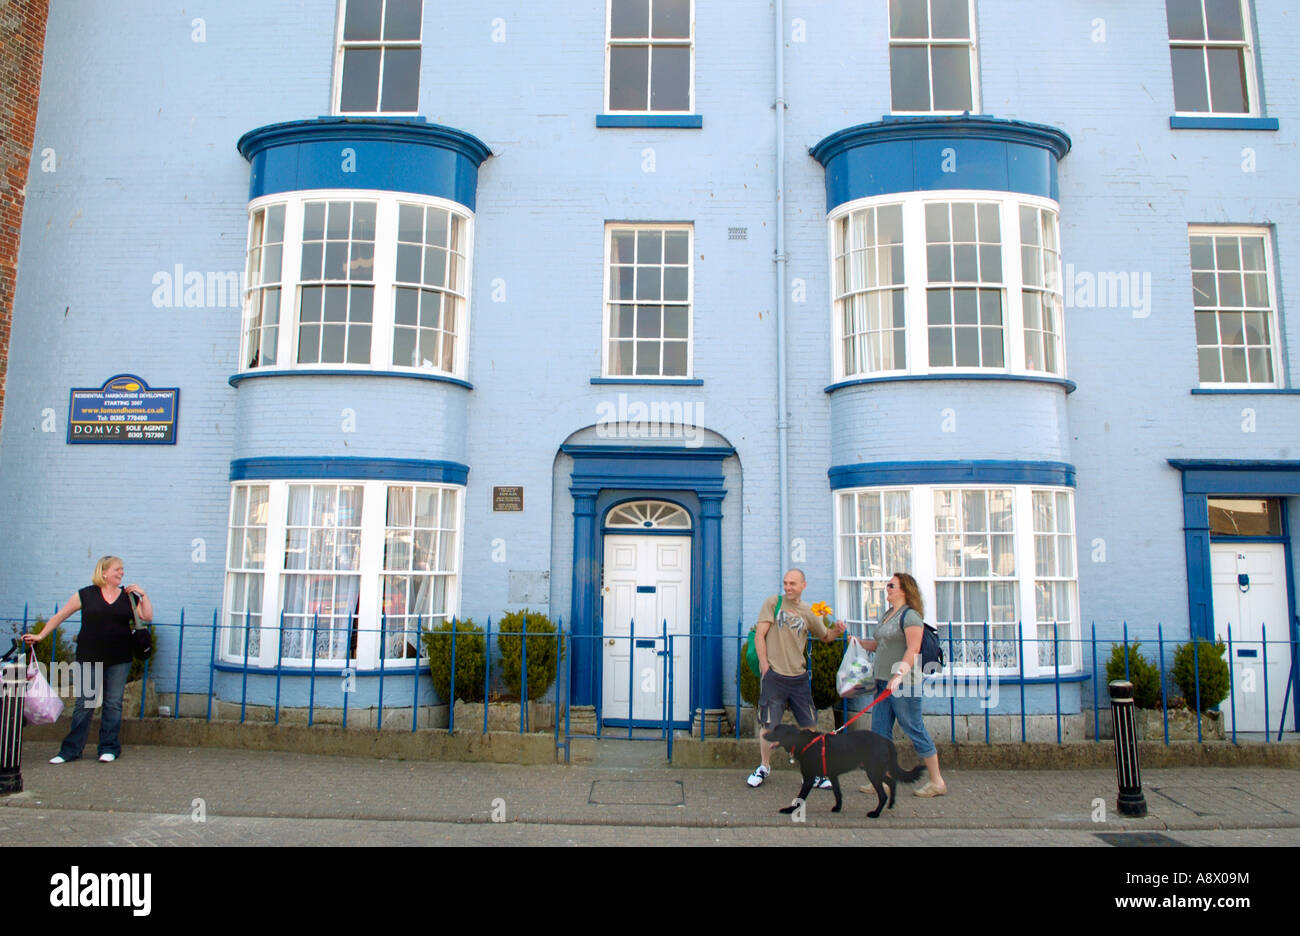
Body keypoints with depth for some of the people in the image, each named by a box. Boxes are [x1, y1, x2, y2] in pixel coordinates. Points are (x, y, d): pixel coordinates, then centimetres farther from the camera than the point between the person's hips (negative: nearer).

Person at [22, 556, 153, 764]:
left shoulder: (128, 596, 8)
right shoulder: (86, 595, 3)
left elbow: (148, 616, 3)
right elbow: (60, 616, 10)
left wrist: (142, 595, -6)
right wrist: (40, 635, 7)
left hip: (119, 660, 1)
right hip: (89, 658, -1)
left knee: (113, 704, 4)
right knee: (84, 704, 2)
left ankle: (109, 748, 12)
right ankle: (71, 750, 11)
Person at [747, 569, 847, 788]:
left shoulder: (807, 613, 10)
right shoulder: (773, 603, 1)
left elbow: (824, 637, 23)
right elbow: (759, 635, -3)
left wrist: (838, 631, 1)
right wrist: (764, 664, -9)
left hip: (798, 676, 3)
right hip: (773, 674, -3)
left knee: (810, 725, 5)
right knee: (768, 724, 2)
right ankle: (764, 766, 21)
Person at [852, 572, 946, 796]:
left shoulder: (910, 616, -11)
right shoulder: (888, 615, 16)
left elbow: (913, 649, -20)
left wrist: (899, 674, -29)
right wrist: (860, 642, 12)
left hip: (904, 684, -9)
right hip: (884, 682, 9)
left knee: (914, 729, -2)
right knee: (880, 731, 7)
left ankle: (937, 781, 10)